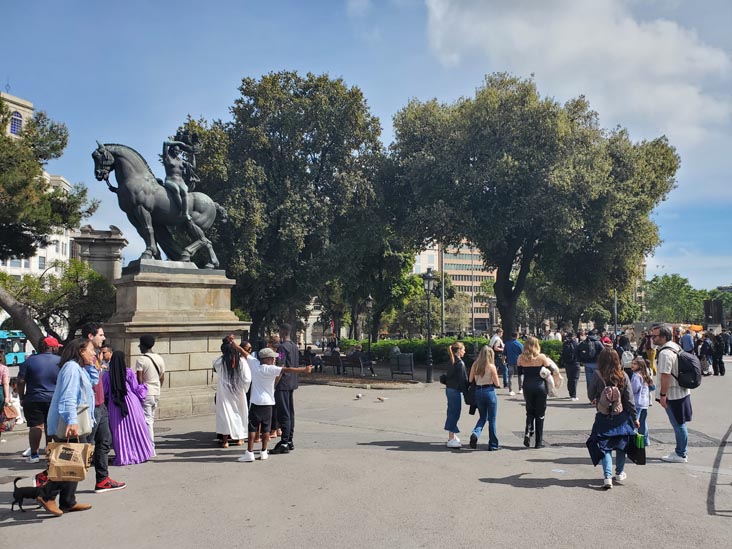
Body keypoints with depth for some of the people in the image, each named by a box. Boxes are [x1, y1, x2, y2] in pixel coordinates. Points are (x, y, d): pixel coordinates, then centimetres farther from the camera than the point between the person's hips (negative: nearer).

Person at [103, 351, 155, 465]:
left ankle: (122, 457, 10)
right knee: (136, 430, 10)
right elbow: (137, 389, -3)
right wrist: (143, 386, 18)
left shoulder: (107, 375, -3)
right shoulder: (129, 372, -8)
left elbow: (104, 393, 3)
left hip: (114, 407, 1)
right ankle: (140, 454, 16)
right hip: (131, 404, -1)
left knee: (119, 431, 9)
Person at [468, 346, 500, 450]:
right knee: (492, 419, 8)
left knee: (483, 417, 19)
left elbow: (470, 380, 5)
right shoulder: (491, 366, -11)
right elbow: (496, 383, -8)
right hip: (489, 392, -4)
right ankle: (493, 445, 15)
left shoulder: (475, 365, 0)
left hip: (478, 392, 4)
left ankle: (475, 434, -7)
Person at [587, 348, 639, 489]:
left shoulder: (597, 375, -14)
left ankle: (608, 476, -7)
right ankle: (620, 474, 31)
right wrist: (635, 417, 8)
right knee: (621, 445, 19)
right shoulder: (623, 376, -10)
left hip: (603, 417, -2)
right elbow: (629, 399, -4)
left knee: (605, 447, 5)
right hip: (621, 416, 2)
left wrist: (595, 400, 24)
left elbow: (591, 395, 0)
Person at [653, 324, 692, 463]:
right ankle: (679, 451, 27)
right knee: (679, 425, 17)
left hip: (673, 395, -10)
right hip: (681, 392, 10)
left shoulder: (665, 353, -21)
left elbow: (665, 375, -24)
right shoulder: (674, 347, 11)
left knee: (678, 426, 0)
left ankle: (681, 455, 9)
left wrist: (662, 394, -18)